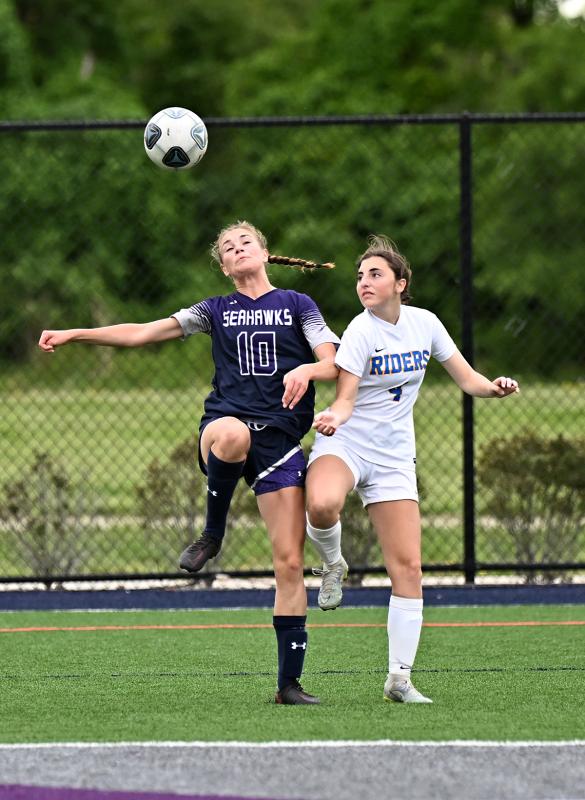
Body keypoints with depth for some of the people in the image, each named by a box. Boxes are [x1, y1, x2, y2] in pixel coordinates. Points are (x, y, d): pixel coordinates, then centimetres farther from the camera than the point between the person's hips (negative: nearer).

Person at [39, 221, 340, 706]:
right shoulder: (216, 311, 17)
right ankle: (213, 535, -18)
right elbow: (141, 334, 17)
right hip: (226, 424, 0)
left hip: (280, 439, 0)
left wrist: (307, 369, -18)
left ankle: (290, 682, -1)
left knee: (290, 563, -7)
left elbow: (335, 365, 5)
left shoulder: (297, 305, 13)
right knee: (233, 434, -43)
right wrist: (74, 335, 9)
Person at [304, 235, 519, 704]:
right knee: (322, 504, -39)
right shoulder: (362, 332, -11)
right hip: (345, 443, -4)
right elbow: (345, 400, -14)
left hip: (394, 458, 4)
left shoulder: (425, 323, 2)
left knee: (408, 568, -4)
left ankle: (400, 678, 4)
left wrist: (494, 388, -14)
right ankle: (333, 563, -5)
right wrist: (334, 416, -38)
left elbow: (467, 379, 8)